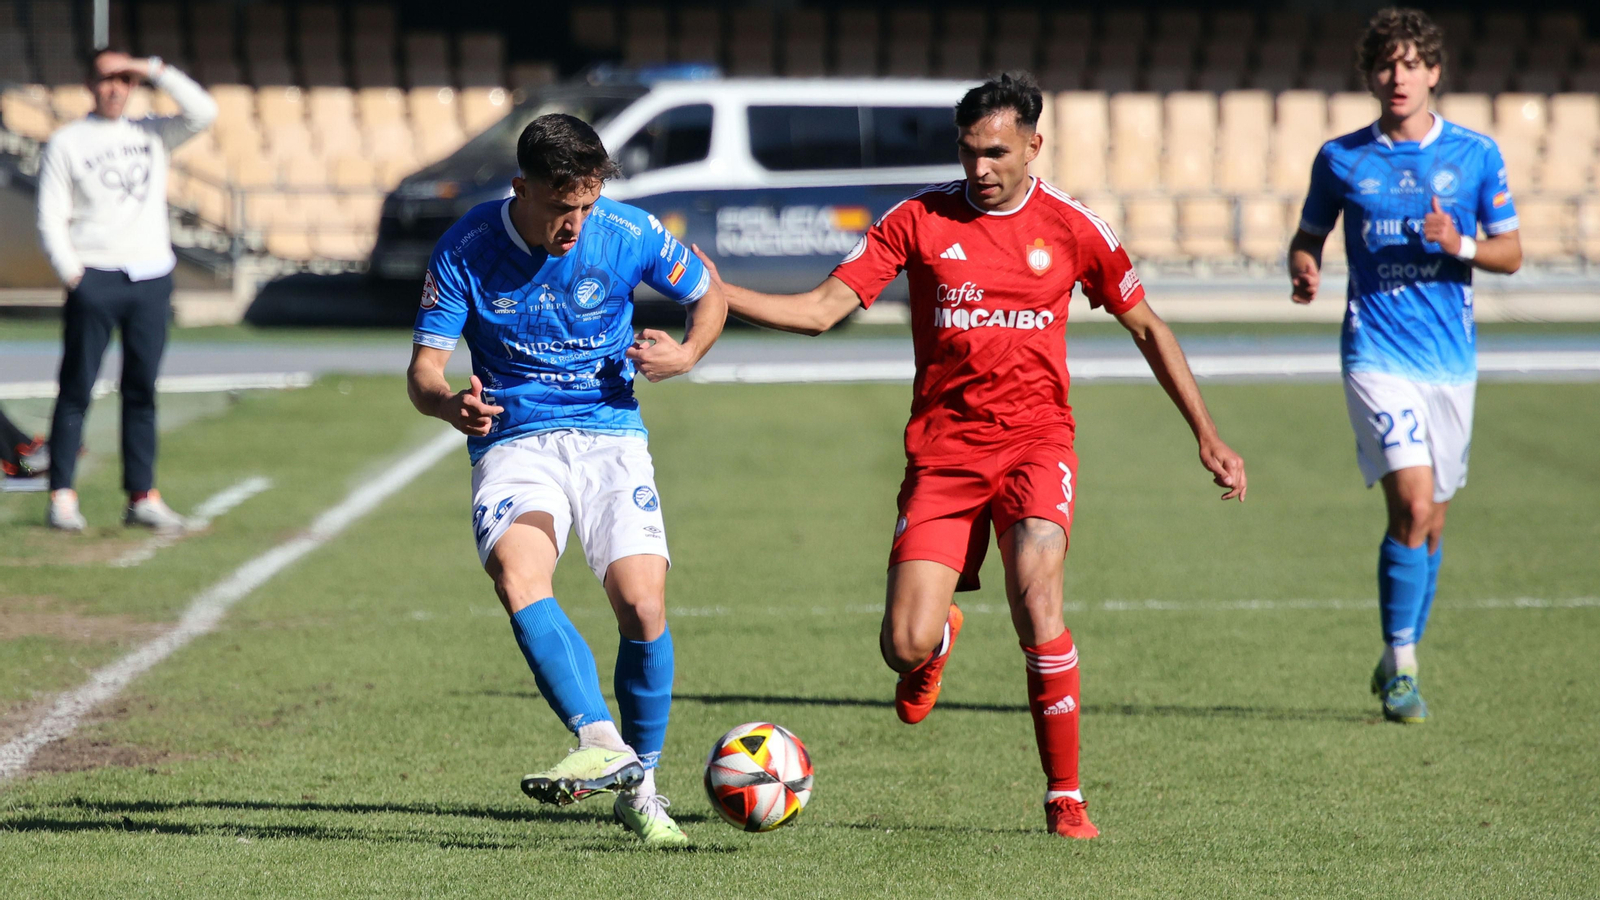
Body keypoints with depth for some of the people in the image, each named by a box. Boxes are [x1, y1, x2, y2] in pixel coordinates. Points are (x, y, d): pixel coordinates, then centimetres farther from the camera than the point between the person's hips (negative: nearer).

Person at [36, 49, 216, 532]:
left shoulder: (152, 134, 14)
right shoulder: (66, 143, 3)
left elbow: (202, 112, 0)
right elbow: (51, 218, -1)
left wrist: (156, 70, -2)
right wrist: (72, 275, -10)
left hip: (151, 277, 4)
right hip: (93, 278, -4)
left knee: (142, 391, 5)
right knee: (77, 388, -4)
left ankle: (142, 496, 7)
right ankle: (62, 496, -2)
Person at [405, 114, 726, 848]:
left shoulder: (626, 234, -5)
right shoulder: (466, 251, -7)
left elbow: (708, 295, 12)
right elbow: (424, 367, -4)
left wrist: (686, 355, -10)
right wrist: (450, 405, -28)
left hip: (610, 436, 1)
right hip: (513, 444, 0)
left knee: (643, 605, -16)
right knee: (517, 574, -31)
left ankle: (640, 787, 3)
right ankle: (602, 741, -40)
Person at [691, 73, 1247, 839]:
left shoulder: (1071, 228, 2)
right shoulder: (919, 220, 0)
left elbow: (1145, 328, 13)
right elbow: (821, 308, -2)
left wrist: (1207, 436, 12)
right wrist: (719, 295, -16)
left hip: (1035, 440, -1)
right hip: (942, 451, 1)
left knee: (1036, 598, -26)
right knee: (905, 646, -10)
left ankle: (1065, 799, -13)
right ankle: (940, 639, 32)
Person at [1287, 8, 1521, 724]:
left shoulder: (1476, 154, 3)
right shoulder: (1340, 159, 2)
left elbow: (1511, 253, 8)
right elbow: (1308, 237, 14)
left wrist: (1460, 245, -12)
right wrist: (1304, 271, -9)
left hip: (1452, 360, 3)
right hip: (1378, 354, -2)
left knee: (1430, 522, 10)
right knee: (1413, 503, -18)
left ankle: (1398, 661, 29)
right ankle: (1402, 672, -11)